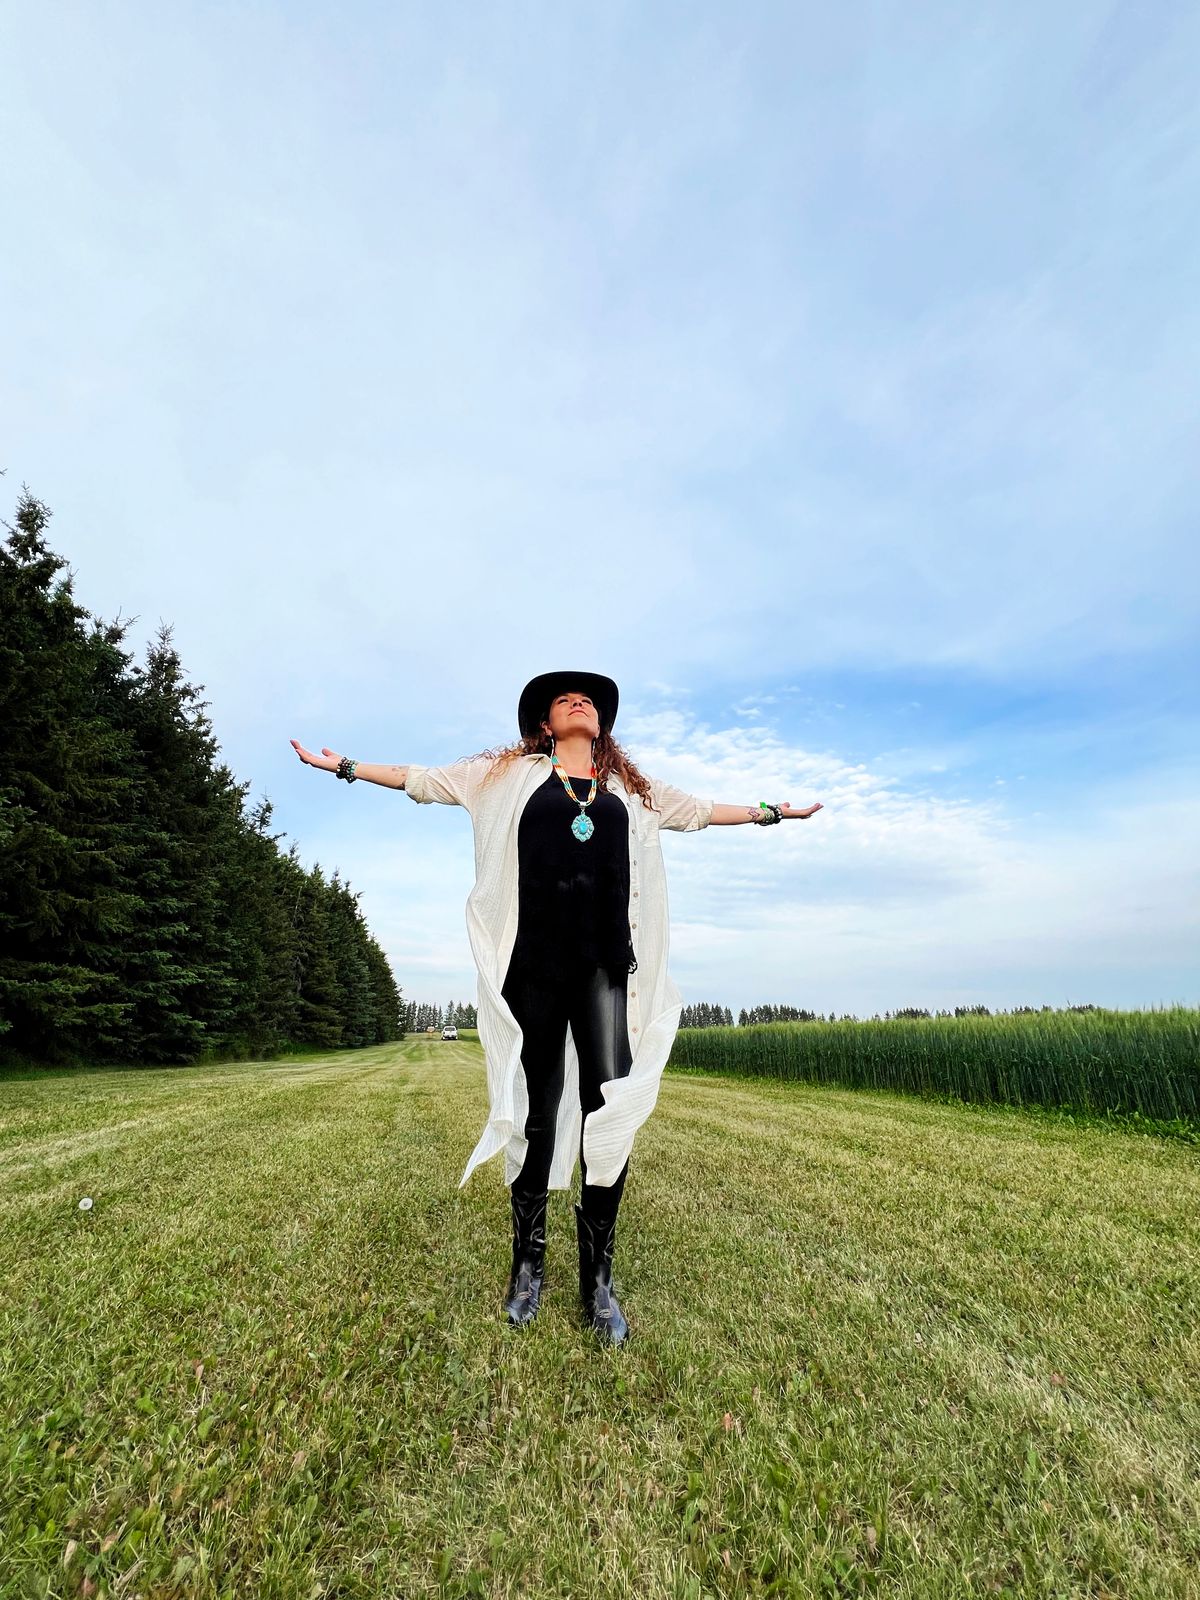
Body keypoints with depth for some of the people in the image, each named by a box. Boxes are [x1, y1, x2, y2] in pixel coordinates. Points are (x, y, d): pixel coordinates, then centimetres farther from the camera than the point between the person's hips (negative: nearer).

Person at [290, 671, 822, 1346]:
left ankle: (599, 1276, 13)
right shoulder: (508, 773, 14)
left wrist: (768, 812, 36)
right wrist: (346, 766, 21)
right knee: (534, 1112, 6)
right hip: (533, 965, -1)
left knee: (613, 1106, -7)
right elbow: (422, 779, 18)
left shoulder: (631, 786, 20)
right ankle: (529, 1265, 27)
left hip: (604, 965, 2)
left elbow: (698, 809, 30)